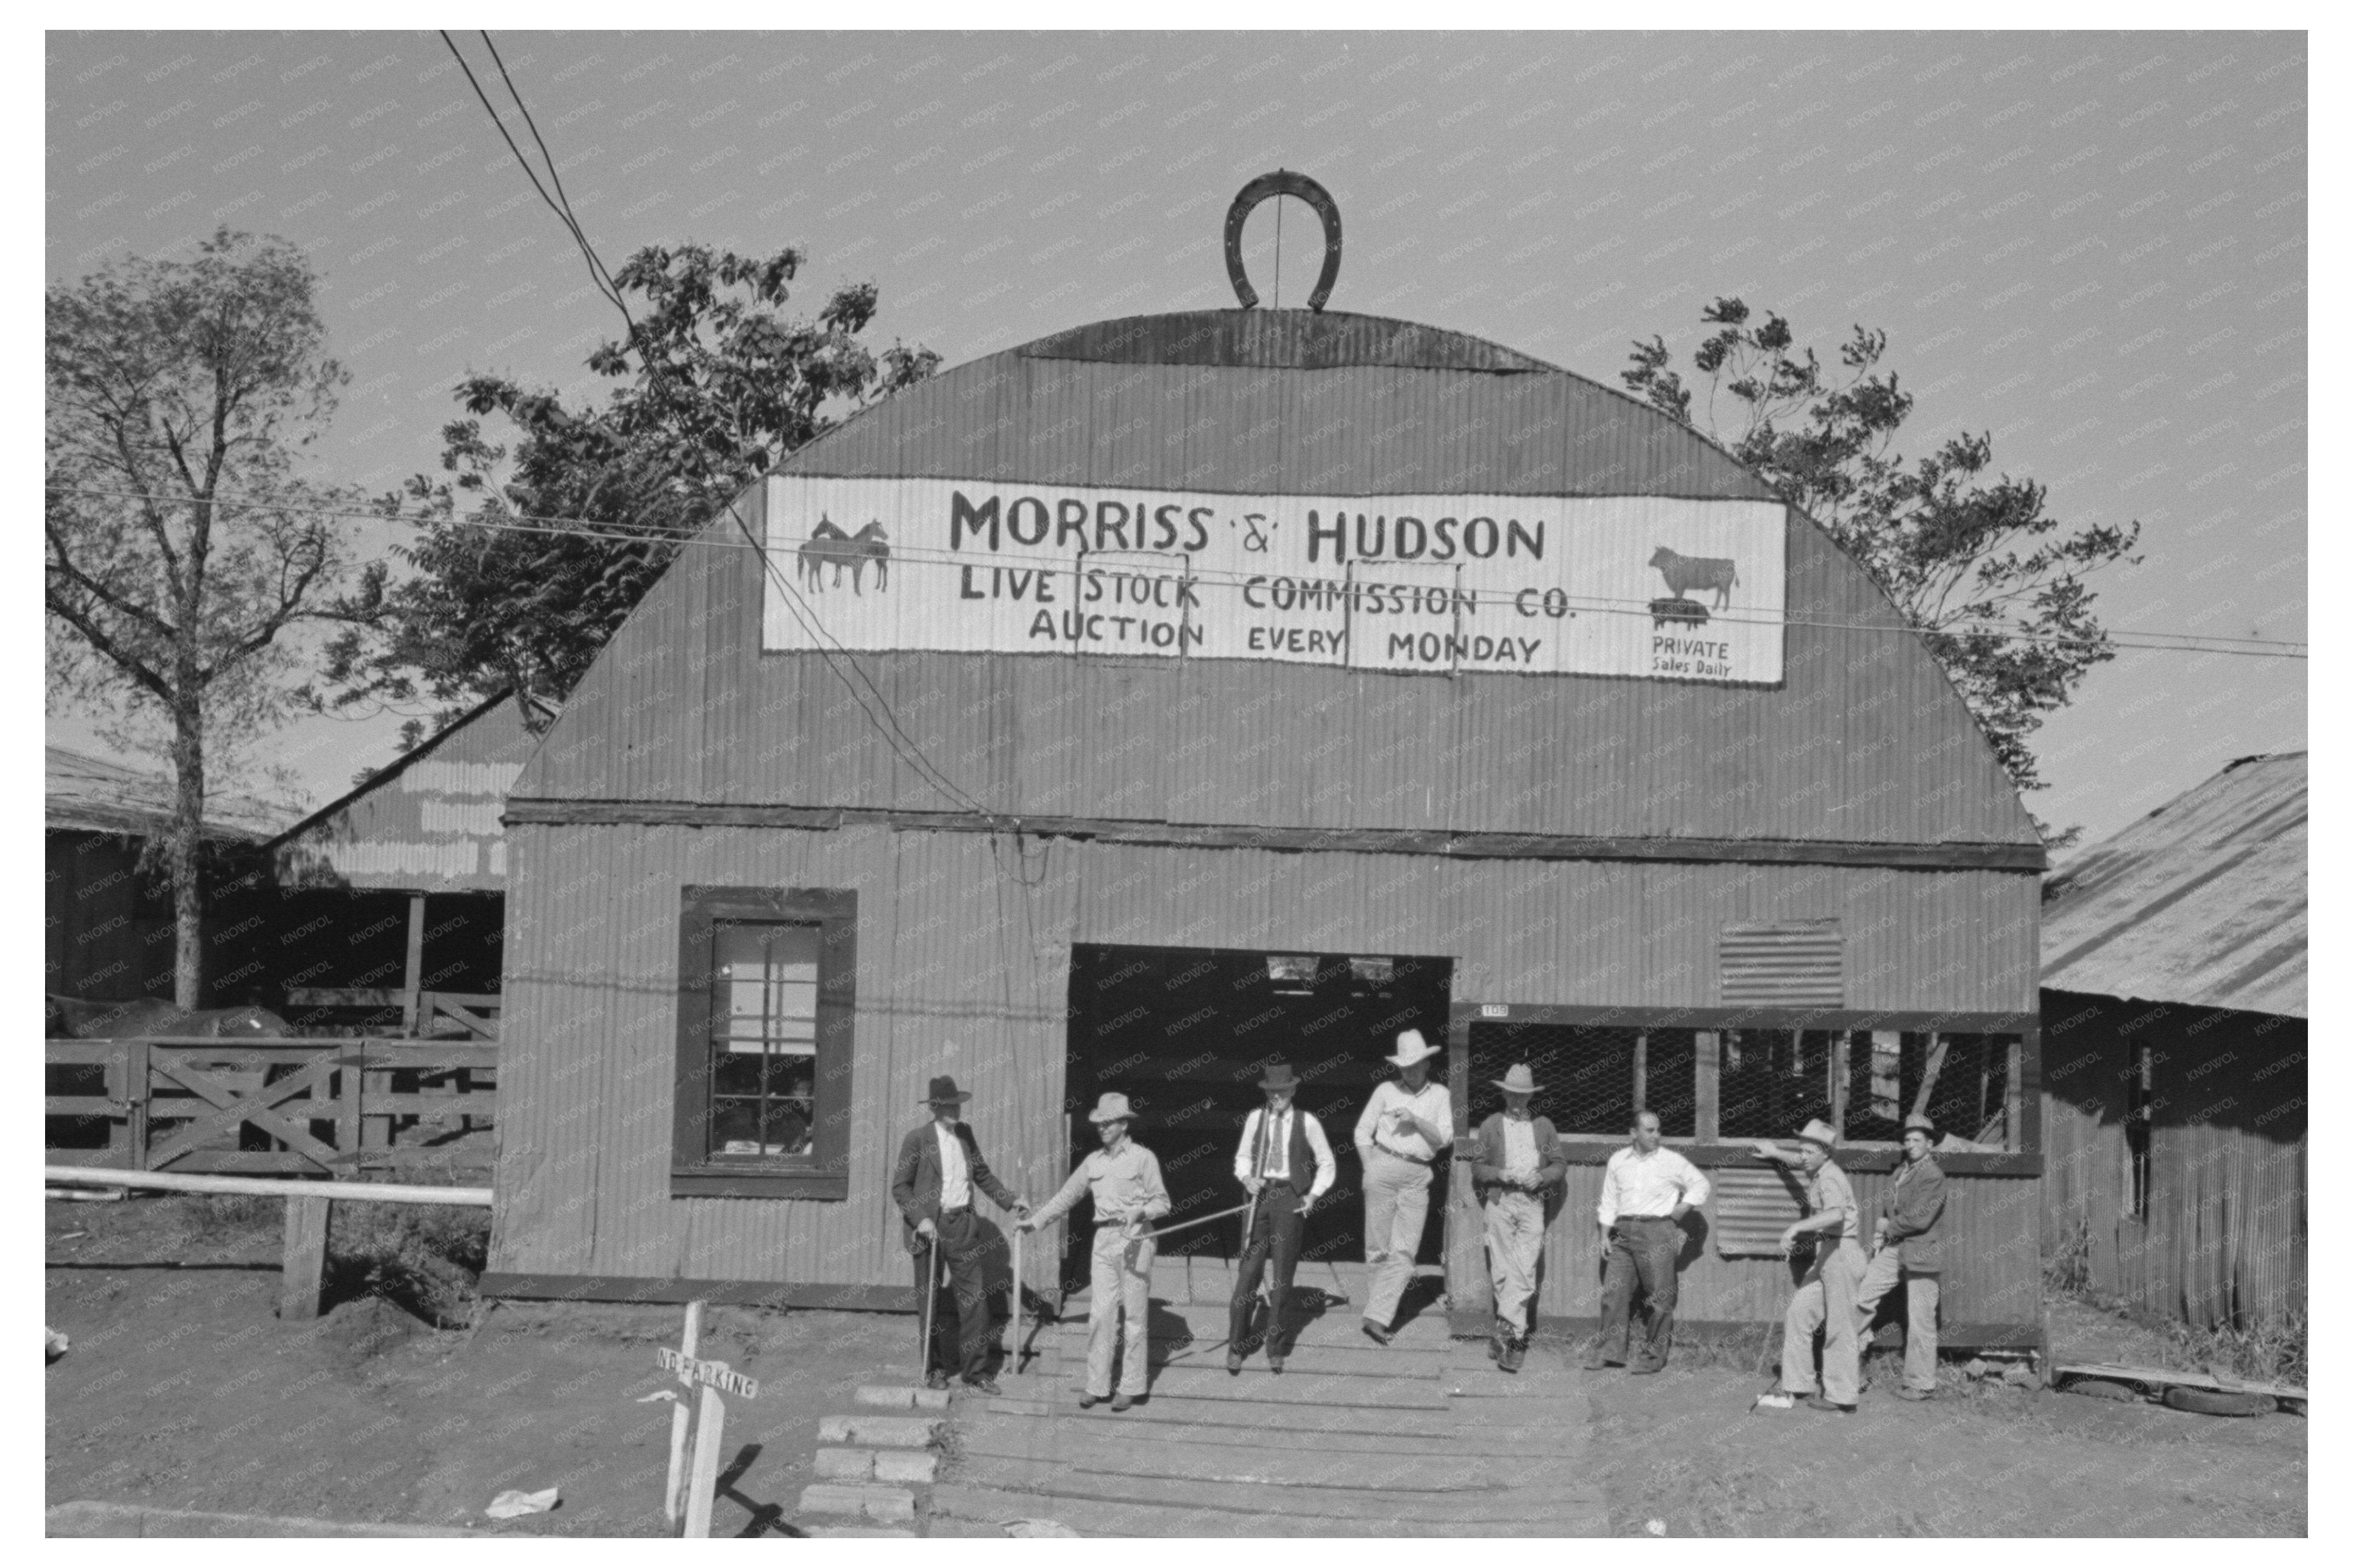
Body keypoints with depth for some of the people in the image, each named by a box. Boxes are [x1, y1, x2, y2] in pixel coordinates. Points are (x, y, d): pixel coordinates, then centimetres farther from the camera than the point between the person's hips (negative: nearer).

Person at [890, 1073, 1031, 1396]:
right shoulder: (917, 1139, -7)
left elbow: (982, 1174, 20)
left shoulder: (965, 1134, 9)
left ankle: (976, 1373, 5)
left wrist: (1010, 1200, 11)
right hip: (929, 1226, -4)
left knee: (974, 1299, 0)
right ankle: (935, 1368, 22)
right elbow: (899, 1187, -6)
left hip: (962, 1224, 4)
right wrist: (921, 1219, -16)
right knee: (932, 1302, 7)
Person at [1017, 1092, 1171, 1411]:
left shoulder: (1143, 1158, -1)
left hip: (1135, 1239, -4)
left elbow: (1162, 1202, -2)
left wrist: (1139, 1211, -19)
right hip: (1104, 1239, 4)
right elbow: (1067, 1196, 19)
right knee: (1100, 1315, 1)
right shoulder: (1094, 1161, 12)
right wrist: (1036, 1220, 17)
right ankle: (1097, 1385, 6)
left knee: (1135, 1316, 1)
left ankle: (1131, 1387, 8)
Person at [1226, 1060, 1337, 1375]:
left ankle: (1274, 1347, 17)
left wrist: (1314, 1194, 0)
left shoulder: (1306, 1122, 0)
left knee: (1283, 1274, 4)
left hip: (1290, 1198, -1)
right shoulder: (1256, 1118, 4)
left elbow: (1326, 1163, 10)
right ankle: (1236, 1344, 6)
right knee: (1249, 1269, -4)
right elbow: (1242, 1157, 14)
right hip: (1259, 1195, 1)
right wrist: (1247, 1178, -6)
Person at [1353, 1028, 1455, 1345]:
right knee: (1378, 1247, 1)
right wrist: (1370, 1168, 0)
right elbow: (1363, 1132, 10)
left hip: (1417, 1178, 1)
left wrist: (1416, 1120, -12)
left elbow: (1445, 1138, 1)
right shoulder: (1386, 1092, 7)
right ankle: (1379, 1308, 11)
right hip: (1384, 1168, -1)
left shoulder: (1440, 1095, 10)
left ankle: (1377, 1317, -11)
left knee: (1404, 1251, -8)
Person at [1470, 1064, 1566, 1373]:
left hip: (1532, 1203, 0)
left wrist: (1541, 1176, -7)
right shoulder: (1490, 1125, 12)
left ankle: (1505, 1329, -16)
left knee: (1524, 1270, -13)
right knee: (1503, 1271, -2)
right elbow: (1478, 1168, 9)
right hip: (1500, 1201, 0)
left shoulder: (1543, 1126, 14)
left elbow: (1560, 1165, 13)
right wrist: (1501, 1174, -9)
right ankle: (1516, 1337, 3)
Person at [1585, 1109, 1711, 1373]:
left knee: (1660, 1295, -2)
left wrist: (1684, 1206, -3)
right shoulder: (1618, 1161, 10)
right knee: (1614, 1290, 0)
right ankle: (1610, 1351, 6)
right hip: (1623, 1232, 3)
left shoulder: (1671, 1161, 1)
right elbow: (1609, 1200, 13)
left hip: (1657, 1231, -3)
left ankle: (1654, 1354, 8)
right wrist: (1605, 1235, 8)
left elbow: (1700, 1184, 11)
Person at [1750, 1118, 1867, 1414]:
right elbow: (1800, 1161, 39)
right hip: (1826, 1255, 10)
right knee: (1798, 1316, 7)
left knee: (1839, 1327, -2)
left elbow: (1836, 1214, -38)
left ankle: (1841, 1397, 6)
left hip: (1841, 1253, -10)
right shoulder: (1817, 1172, 12)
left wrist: (1796, 1227, -44)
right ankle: (1798, 1389, 11)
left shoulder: (1830, 1179, -18)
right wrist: (1775, 1153, 51)